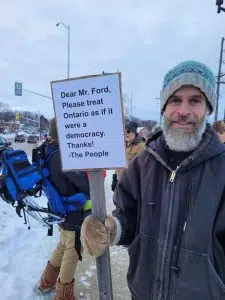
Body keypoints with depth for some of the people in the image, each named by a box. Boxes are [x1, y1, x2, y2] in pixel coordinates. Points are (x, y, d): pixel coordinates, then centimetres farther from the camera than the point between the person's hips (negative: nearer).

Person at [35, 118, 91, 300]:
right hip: (74, 213, -9)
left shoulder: (50, 152, 1)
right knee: (72, 253, 11)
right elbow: (88, 184, -29)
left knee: (64, 246, 28)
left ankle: (47, 283, 47)